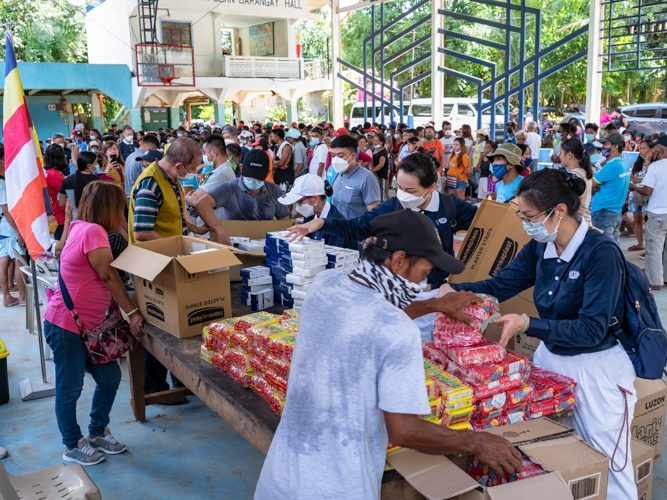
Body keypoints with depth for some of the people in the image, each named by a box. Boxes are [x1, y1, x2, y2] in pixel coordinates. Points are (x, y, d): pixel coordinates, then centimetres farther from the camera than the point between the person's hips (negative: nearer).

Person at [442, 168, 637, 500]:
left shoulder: (601, 252, -23)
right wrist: (454, 290, -14)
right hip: (551, 357, 7)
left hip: (596, 368, -6)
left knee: (606, 464, 10)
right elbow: (498, 286, 3)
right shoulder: (540, 247, -2)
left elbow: (592, 329, -25)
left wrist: (527, 325, -33)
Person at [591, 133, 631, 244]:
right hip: (617, 212, 10)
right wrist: (599, 188, -1)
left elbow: (590, 183, -13)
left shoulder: (612, 166, -18)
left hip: (604, 213, -10)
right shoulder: (625, 164, 11)